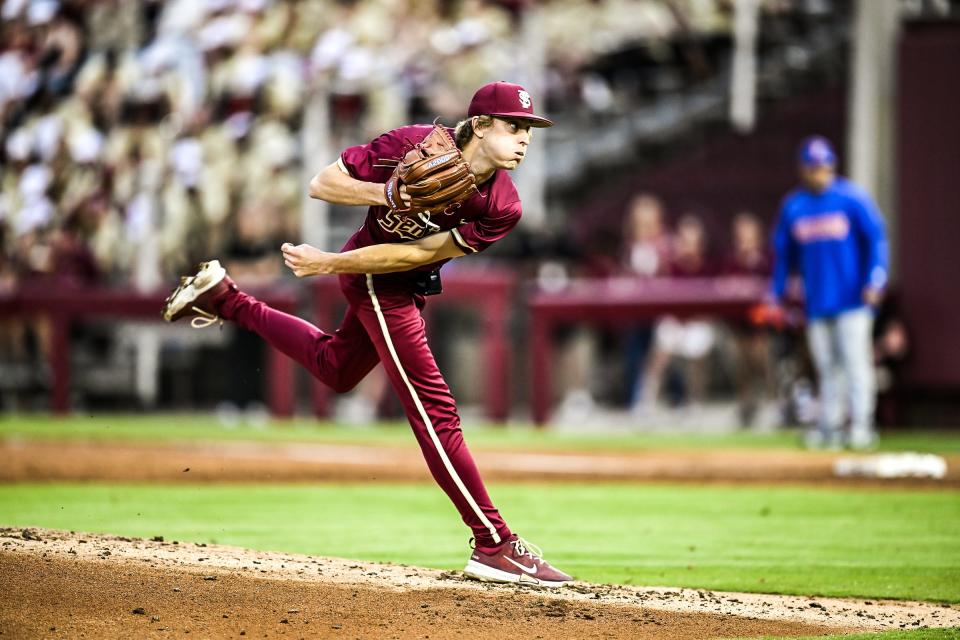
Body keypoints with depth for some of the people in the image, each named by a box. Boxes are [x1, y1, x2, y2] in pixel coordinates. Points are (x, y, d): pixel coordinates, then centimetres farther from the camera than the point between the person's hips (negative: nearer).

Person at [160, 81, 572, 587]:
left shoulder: (502, 208, -18)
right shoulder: (413, 146, -27)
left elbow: (417, 253, -21)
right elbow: (320, 184, -19)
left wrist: (329, 264, -25)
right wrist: (386, 194, -36)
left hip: (409, 284, 6)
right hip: (376, 284, -6)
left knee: (336, 371, 30)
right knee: (435, 411, -11)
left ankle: (226, 299, 43)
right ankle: (494, 546, -10)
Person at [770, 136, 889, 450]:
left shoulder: (852, 198, -4)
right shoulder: (793, 206, 9)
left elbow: (876, 238, -5)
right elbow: (783, 252, 17)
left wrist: (874, 281, -15)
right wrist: (776, 294, 14)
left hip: (852, 300, -4)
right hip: (816, 303, 4)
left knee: (855, 362, -10)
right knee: (826, 367, 7)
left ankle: (861, 424, -10)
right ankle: (828, 426, 12)